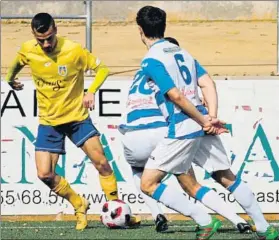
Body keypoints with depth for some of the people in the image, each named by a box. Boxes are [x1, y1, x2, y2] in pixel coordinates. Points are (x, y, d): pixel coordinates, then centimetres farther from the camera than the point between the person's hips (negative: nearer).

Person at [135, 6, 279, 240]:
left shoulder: (151, 61, -8)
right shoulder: (182, 52, 15)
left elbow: (176, 96, -16)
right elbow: (207, 85, 7)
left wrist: (204, 121, -8)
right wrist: (212, 117, -3)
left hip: (182, 129, -8)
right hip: (203, 126, 8)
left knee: (148, 183, -2)